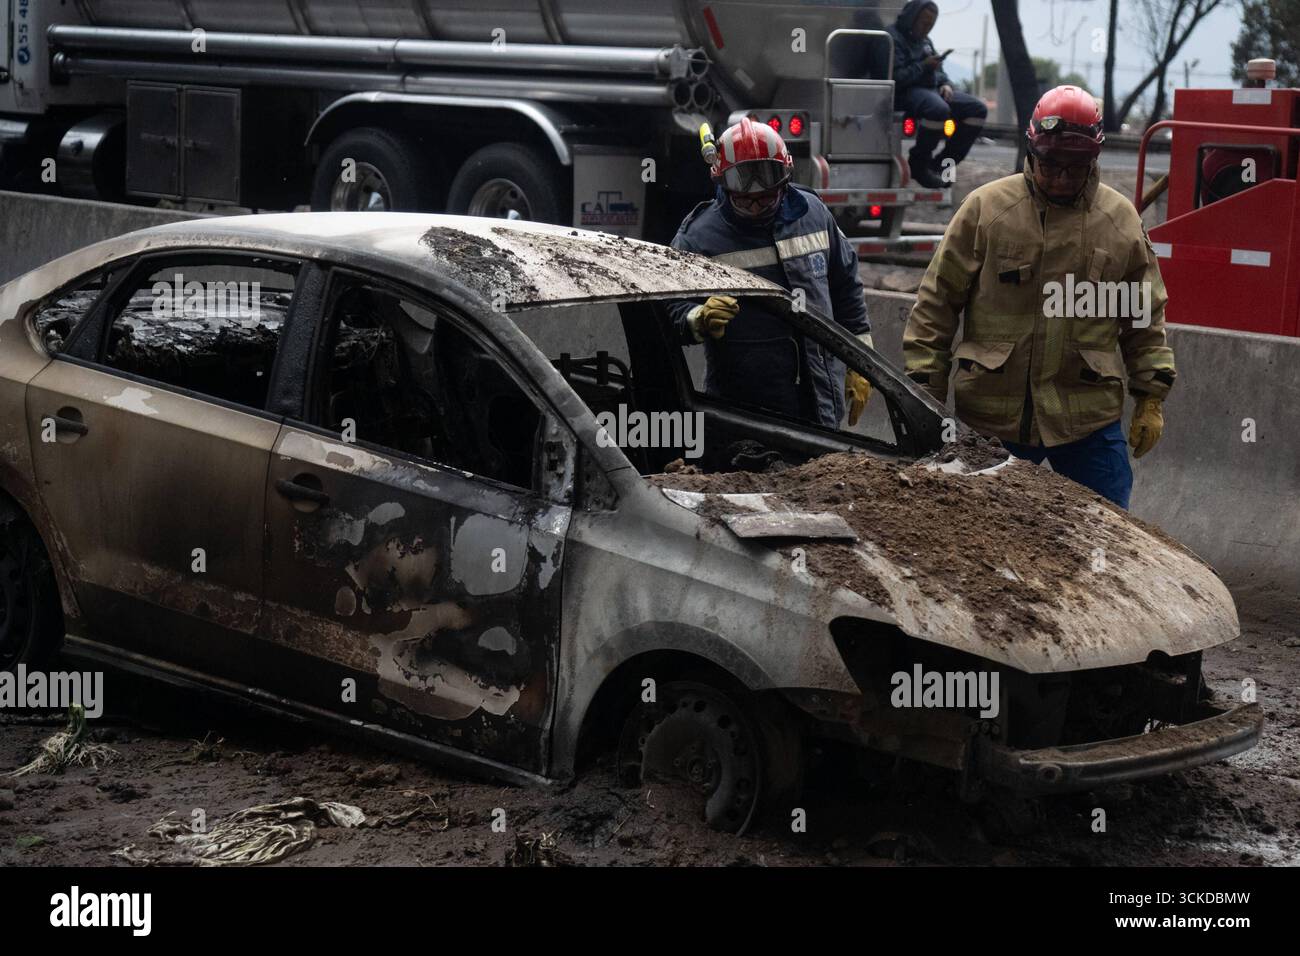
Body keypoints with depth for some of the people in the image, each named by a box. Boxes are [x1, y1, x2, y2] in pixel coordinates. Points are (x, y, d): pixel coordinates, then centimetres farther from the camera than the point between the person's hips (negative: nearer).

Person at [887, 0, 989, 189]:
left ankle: (939, 165, -6)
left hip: (931, 90, 10)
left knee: (978, 109, -6)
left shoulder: (925, 41, 23)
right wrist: (924, 66, -17)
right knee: (939, 109, -41)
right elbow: (895, 78, -19)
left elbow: (938, 73, 27)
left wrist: (946, 84, 4)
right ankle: (918, 165, -20)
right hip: (906, 94, -10)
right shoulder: (894, 39, -7)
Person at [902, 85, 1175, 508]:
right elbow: (937, 303, 2)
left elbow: (1145, 318, 14)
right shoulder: (985, 208, -1)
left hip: (1089, 420, 1)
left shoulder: (1121, 220, 6)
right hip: (991, 417, -1)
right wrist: (925, 392, -1)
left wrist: (1151, 398, 10)